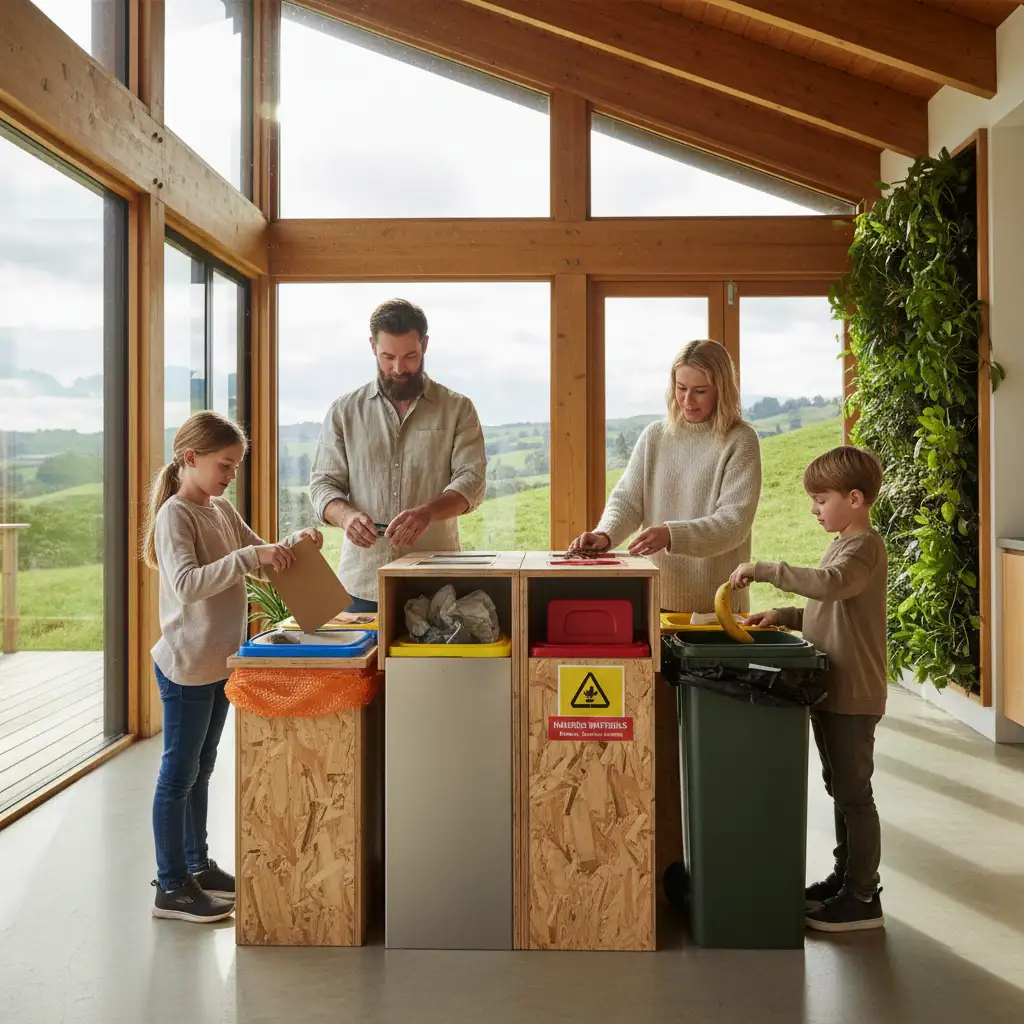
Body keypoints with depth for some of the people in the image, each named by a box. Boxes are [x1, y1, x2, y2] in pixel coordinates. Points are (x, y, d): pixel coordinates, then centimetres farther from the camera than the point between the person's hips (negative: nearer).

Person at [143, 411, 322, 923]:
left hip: (220, 661, 8)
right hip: (186, 666, -8)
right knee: (178, 774, 1)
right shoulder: (175, 515, -17)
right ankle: (171, 887, 12)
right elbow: (186, 584, -31)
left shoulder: (222, 510, 8)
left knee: (200, 769, 18)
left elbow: (258, 559, 19)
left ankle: (197, 865, 32)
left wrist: (292, 543, 1)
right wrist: (250, 556, -37)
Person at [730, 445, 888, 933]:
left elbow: (829, 584, -37)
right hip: (831, 691, 10)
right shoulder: (843, 546, 15)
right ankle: (845, 876, 31)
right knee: (840, 788, 18)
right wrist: (785, 615, 6)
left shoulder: (864, 548, -16)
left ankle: (863, 898, 10)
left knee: (853, 792, -1)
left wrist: (765, 570, -33)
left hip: (852, 696, -10)